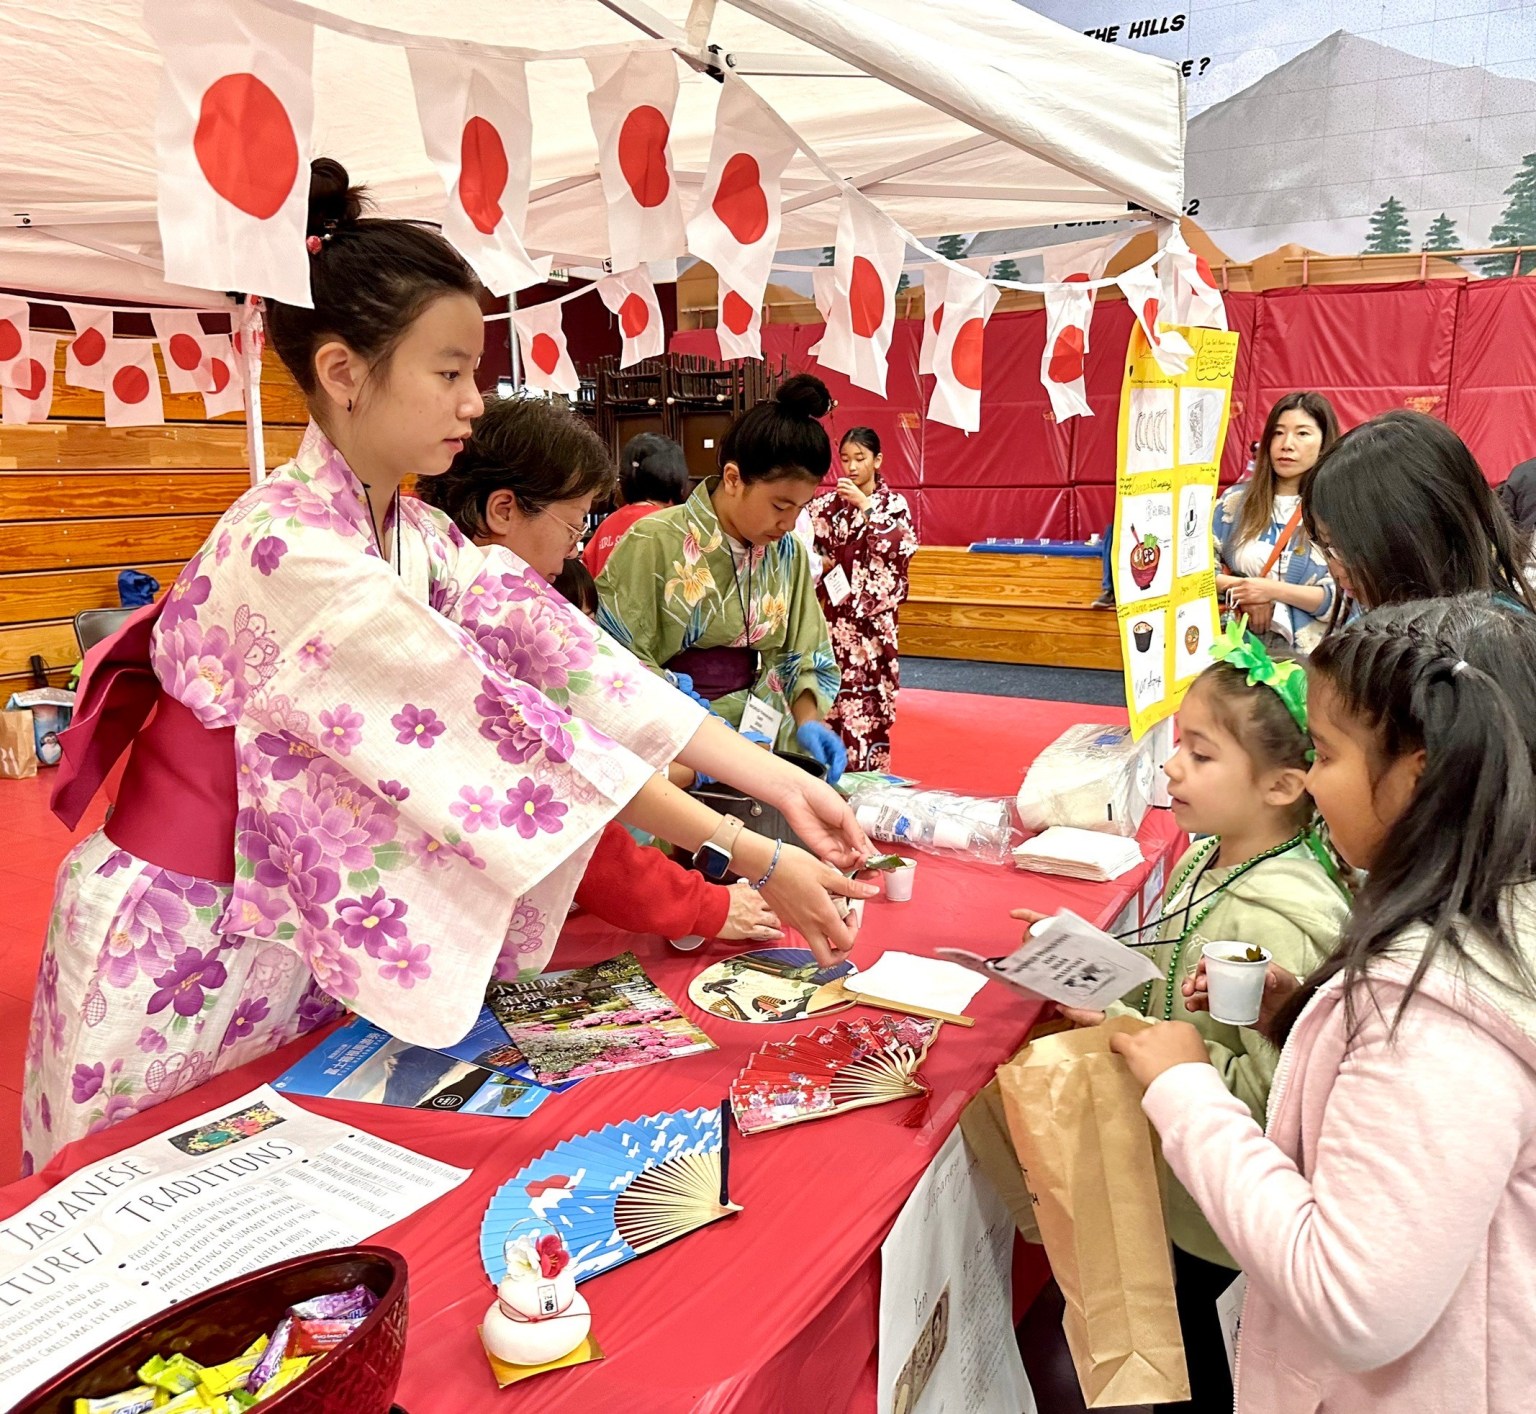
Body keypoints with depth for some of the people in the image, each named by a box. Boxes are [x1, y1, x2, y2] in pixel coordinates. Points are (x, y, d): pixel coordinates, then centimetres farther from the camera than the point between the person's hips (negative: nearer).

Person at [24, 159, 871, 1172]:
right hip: (175, 961, -7)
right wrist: (752, 858, -25)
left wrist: (779, 781, -16)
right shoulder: (291, 551, -27)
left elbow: (565, 659, -9)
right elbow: (505, 727, -29)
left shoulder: (416, 537, 0)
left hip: (301, 937, 7)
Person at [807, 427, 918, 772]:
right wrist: (819, 563, -6)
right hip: (837, 613, 2)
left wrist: (865, 504, -16)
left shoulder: (893, 502, 2)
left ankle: (870, 768, 3)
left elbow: (902, 545, -16)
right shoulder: (828, 504, 7)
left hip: (874, 616, -2)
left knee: (870, 698, -5)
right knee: (835, 694, 0)